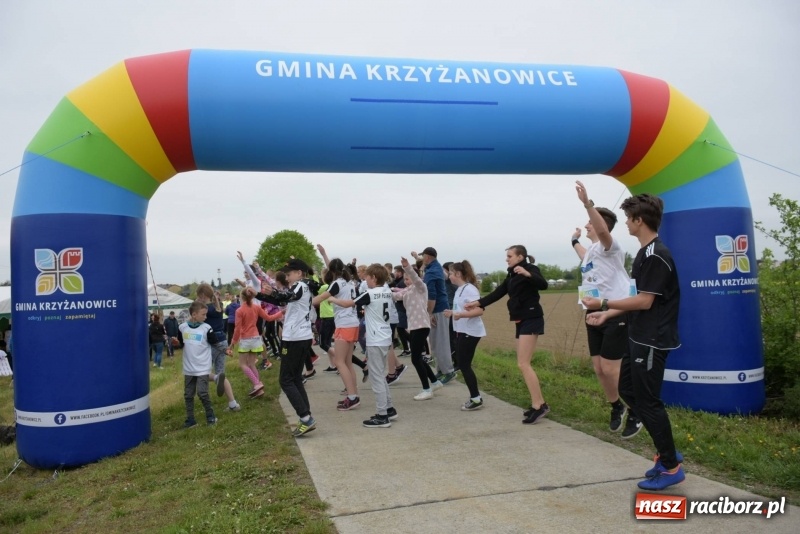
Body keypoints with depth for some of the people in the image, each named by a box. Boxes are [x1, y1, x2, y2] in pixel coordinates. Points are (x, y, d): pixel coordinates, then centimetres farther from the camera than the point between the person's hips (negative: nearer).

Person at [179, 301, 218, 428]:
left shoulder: (206, 328, -9)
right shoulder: (183, 327, 1)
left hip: (203, 368, -4)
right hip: (188, 369, 4)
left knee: (202, 393, -8)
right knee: (188, 395, 10)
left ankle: (210, 416, 11)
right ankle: (190, 419, 22)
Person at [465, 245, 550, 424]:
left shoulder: (530, 269, -7)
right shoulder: (511, 276, 18)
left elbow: (543, 284, -24)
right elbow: (497, 293, 16)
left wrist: (527, 274, -39)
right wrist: (477, 303, 8)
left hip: (531, 319, -9)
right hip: (521, 321, 9)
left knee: (523, 364, -14)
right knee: (523, 365, 7)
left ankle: (539, 405, -12)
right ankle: (538, 404, 12)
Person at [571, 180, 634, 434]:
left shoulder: (608, 246, -11)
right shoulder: (591, 249, 15)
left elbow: (603, 230, -37)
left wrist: (587, 203, -47)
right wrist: (575, 241, 50)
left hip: (615, 316, -9)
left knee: (611, 369, -8)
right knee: (599, 369, 11)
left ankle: (635, 413, 11)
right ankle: (616, 407, 31)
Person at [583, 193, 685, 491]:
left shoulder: (657, 255, -19)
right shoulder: (645, 253, 13)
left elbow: (644, 301, -21)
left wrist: (604, 304, -15)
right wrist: (607, 315, 15)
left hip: (652, 341, -10)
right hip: (640, 338, 10)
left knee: (648, 400, -2)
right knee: (628, 391, 15)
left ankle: (671, 466, 13)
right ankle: (667, 451, 25)